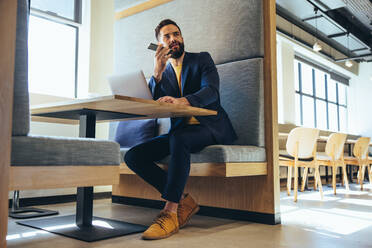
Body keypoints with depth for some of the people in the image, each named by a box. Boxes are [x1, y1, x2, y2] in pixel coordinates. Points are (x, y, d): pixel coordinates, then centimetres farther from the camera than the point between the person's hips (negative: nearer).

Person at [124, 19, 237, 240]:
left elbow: (211, 91, -15)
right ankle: (183, 200, -12)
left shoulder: (202, 59, 6)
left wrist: (182, 101, -35)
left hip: (210, 126, -5)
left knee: (178, 137, -38)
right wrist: (157, 71, -12)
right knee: (133, 156, -15)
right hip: (180, 129, 5)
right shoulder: (163, 72, 16)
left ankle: (170, 213, -32)